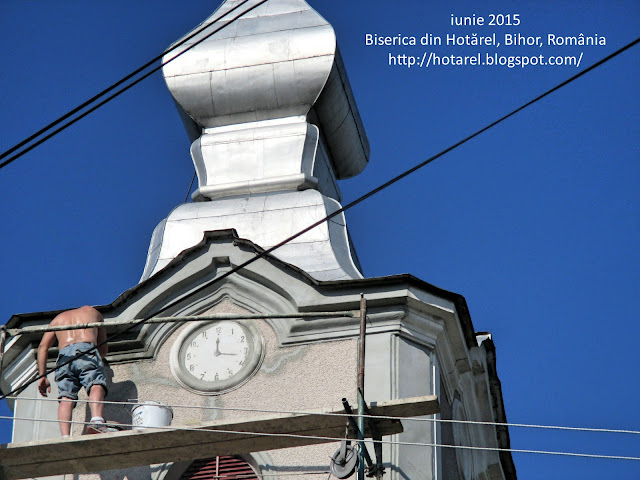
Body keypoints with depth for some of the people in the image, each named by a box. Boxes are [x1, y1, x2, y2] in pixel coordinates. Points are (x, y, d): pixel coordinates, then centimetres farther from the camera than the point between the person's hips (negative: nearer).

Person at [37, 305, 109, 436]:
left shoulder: (58, 319, 38)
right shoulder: (92, 311, 37)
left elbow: (43, 346, 20)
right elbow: (104, 350, 38)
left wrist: (42, 376, 16)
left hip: (64, 354, 2)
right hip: (87, 350, -2)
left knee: (66, 398, -8)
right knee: (96, 386, -20)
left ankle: (65, 436, -33)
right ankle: (97, 420, -50)